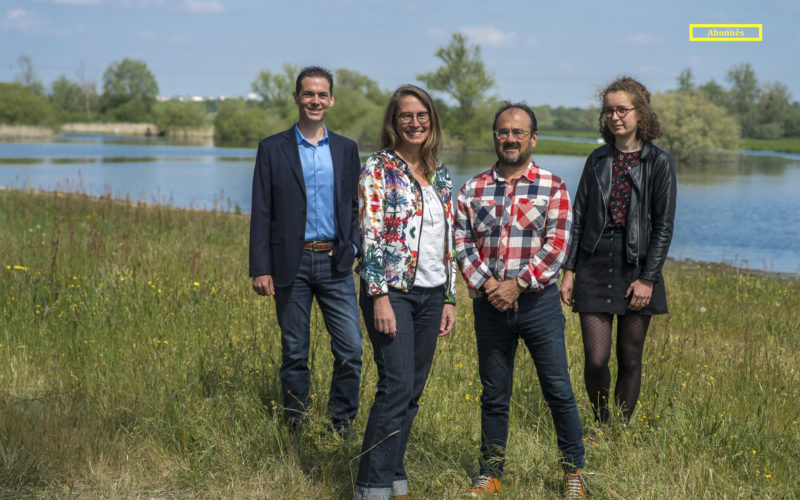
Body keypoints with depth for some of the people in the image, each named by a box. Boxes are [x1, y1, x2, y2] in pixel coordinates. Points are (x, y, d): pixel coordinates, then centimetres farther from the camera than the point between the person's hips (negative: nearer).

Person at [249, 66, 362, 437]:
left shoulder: (346, 149, 10)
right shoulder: (272, 149, 2)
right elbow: (262, 213, 0)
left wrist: (353, 246, 1)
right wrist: (260, 268, -5)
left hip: (335, 264, 2)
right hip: (291, 265, -2)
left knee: (350, 349, -3)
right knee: (294, 353, 7)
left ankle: (343, 425, 14)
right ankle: (296, 427, 19)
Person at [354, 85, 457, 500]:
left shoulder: (440, 175, 13)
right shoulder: (378, 169, -5)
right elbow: (370, 236, -11)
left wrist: (449, 298, 13)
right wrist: (380, 296, -17)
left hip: (431, 294, 6)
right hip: (392, 290, -6)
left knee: (412, 391, 8)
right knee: (397, 387, -13)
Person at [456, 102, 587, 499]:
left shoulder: (553, 188, -1)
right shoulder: (473, 190, 7)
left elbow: (557, 246, -9)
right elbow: (462, 243, 1)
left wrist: (519, 284, -16)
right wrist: (487, 284, -12)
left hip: (537, 300, -2)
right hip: (489, 303, 2)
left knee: (558, 389, 2)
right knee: (493, 394, 11)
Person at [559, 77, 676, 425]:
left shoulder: (659, 162, -1)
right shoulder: (598, 160, 8)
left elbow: (664, 226, -3)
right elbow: (579, 217, 10)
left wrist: (648, 279, -9)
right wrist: (568, 270, 4)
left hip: (638, 269, -2)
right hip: (595, 268, 2)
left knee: (630, 360, 6)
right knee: (595, 360, -4)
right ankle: (600, 425, 19)